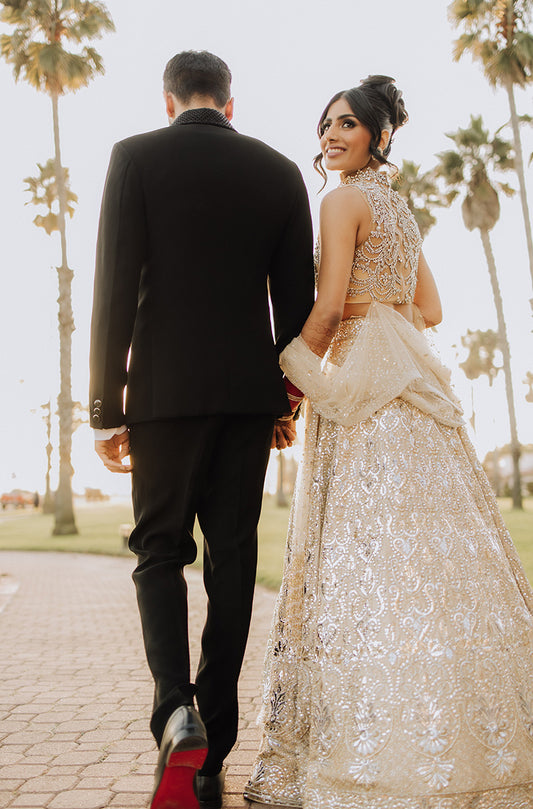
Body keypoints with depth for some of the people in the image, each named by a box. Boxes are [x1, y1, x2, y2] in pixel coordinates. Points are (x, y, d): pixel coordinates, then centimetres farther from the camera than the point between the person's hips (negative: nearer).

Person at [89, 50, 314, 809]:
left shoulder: (135, 156, 2)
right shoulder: (279, 170, 10)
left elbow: (114, 289, -6)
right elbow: (297, 298, 7)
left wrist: (106, 407, -3)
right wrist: (286, 401, 15)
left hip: (166, 386, -2)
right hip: (250, 391, 3)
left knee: (160, 550, 9)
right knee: (232, 559, 7)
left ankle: (176, 709, -12)